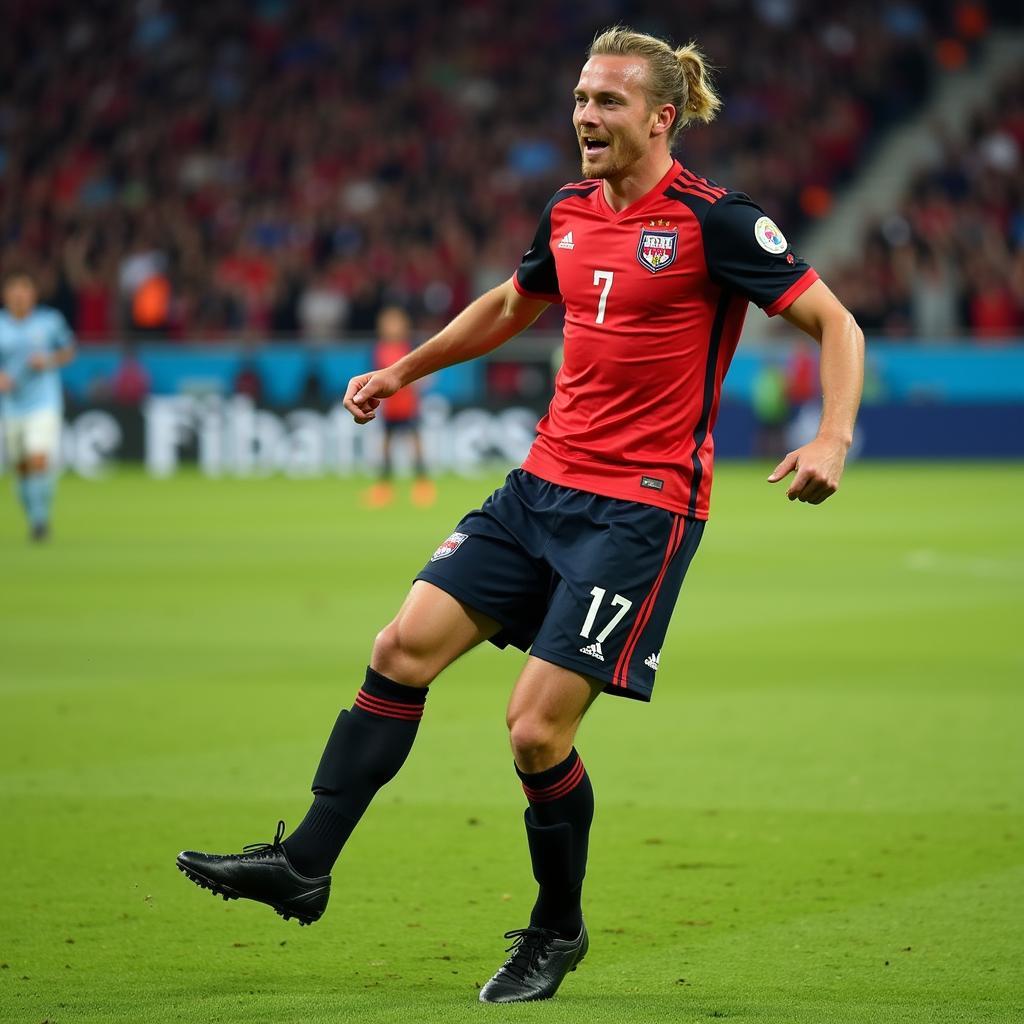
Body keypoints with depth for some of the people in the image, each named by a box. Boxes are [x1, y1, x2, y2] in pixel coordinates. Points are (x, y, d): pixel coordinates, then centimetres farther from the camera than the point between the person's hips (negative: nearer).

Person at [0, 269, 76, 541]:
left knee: (39, 461, -19)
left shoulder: (50, 321, -4)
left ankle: (40, 516, -6)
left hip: (44, 404, -2)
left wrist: (49, 361, -11)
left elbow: (68, 350, 10)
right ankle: (34, 518, 29)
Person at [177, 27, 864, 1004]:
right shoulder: (568, 213, 9)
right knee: (403, 647, -2)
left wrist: (831, 439, -24)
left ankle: (558, 931, 13)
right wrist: (403, 370, 33)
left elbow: (835, 324, -9)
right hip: (543, 484, 7)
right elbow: (510, 305, 30)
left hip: (641, 509, -7)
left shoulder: (713, 220, -11)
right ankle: (304, 866, 4)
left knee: (536, 725, -10)